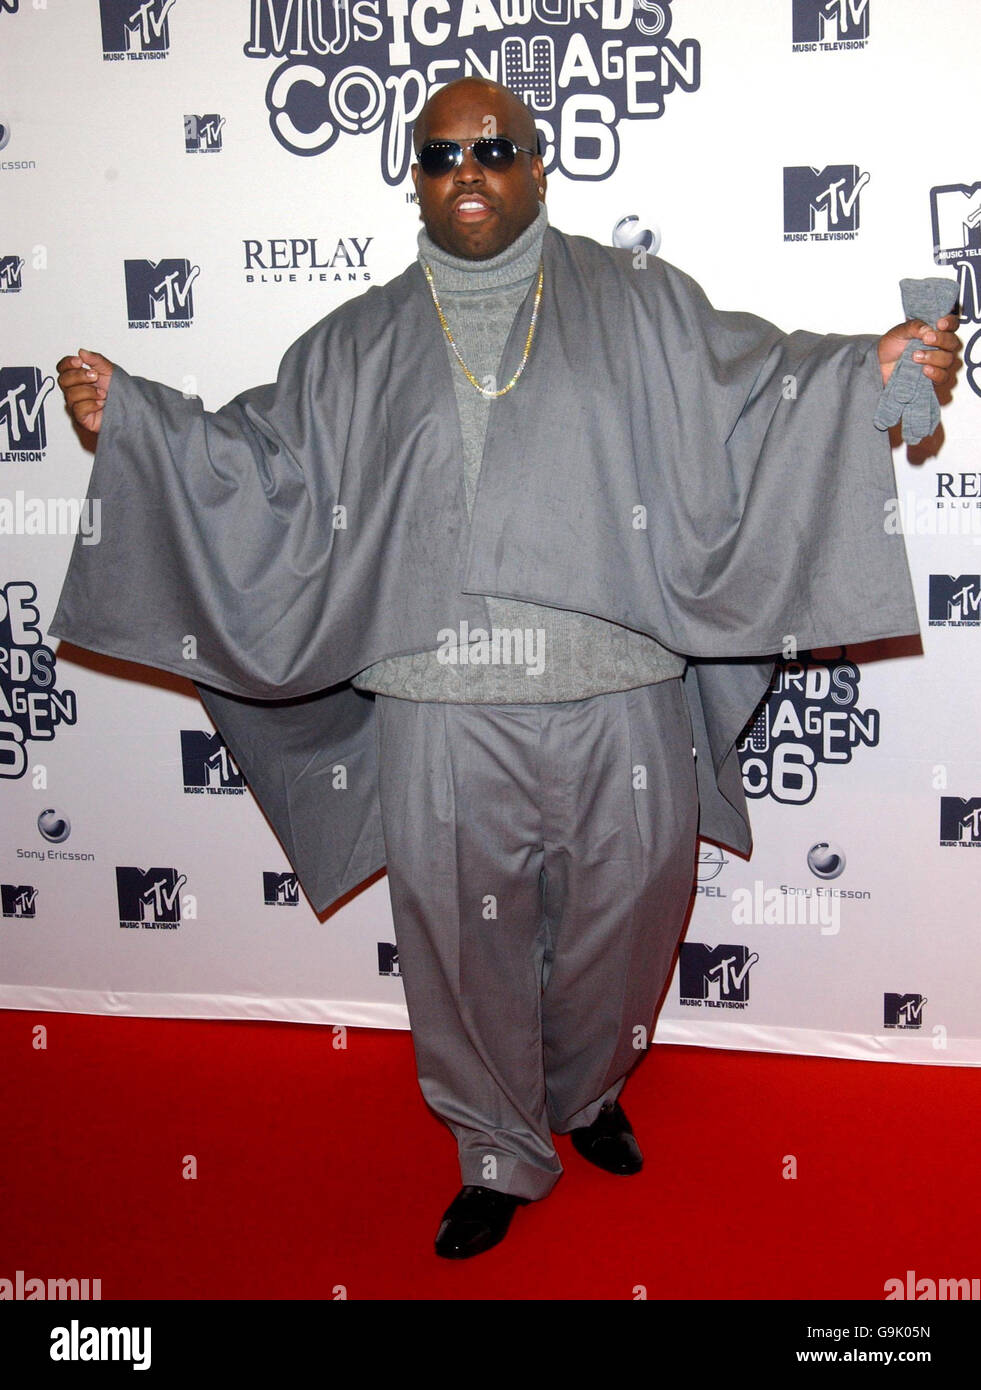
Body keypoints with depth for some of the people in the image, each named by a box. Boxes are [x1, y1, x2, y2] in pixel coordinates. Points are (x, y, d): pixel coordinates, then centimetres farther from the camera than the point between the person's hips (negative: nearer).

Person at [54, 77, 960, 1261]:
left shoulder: (639, 307, 8)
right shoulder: (358, 346, 11)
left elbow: (751, 394, 2)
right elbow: (265, 467, 11)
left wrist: (871, 369, -14)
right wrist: (129, 417, 3)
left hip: (619, 701, 0)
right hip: (440, 712, 1)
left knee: (620, 920, 15)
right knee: (465, 941, 10)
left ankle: (589, 1094, 46)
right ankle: (500, 1153, 34)